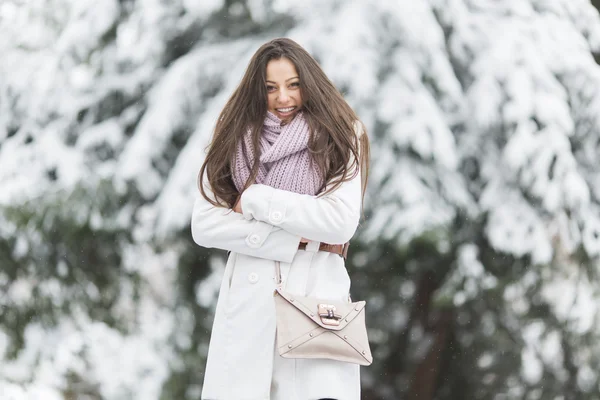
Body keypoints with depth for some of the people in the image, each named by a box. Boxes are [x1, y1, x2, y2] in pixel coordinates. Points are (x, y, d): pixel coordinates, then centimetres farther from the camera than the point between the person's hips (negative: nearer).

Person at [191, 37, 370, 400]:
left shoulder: (340, 138, 4)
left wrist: (254, 200, -6)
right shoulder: (237, 139, 9)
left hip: (317, 296, -2)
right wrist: (294, 240, -8)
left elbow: (341, 222, -9)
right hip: (248, 299, 2)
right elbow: (204, 225, 0)